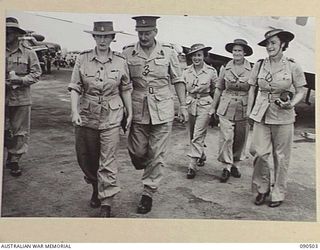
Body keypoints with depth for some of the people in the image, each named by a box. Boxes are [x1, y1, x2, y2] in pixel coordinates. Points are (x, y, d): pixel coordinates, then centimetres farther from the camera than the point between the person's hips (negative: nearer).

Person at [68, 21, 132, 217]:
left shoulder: (120, 61, 0)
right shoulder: (83, 59, -1)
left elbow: (125, 90, 8)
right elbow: (75, 88, -2)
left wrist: (130, 113, 7)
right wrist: (74, 111, -14)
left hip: (112, 117, -1)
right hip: (87, 116, 2)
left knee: (108, 160, -3)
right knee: (86, 157, 12)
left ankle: (107, 202, 8)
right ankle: (96, 187, 40)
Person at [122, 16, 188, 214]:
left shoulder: (168, 52, 1)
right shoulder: (128, 53, 0)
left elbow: (178, 80, 8)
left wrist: (183, 106, 4)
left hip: (163, 111, 0)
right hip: (137, 111, 1)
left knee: (157, 155, 3)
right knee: (137, 152, 5)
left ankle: (149, 193, 17)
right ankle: (149, 171, 39)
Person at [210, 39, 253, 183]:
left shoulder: (251, 70, -1)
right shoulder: (225, 68, 3)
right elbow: (219, 89, 11)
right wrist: (213, 107, 13)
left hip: (244, 108, 0)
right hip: (226, 107, 0)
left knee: (240, 139, 8)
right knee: (226, 137, -6)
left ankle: (235, 165, 25)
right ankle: (226, 167, 3)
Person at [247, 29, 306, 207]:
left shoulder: (293, 66, -3)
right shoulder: (259, 65, 4)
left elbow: (300, 92, 3)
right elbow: (252, 90, 12)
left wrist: (291, 104, -15)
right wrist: (249, 111, 9)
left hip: (283, 116, -2)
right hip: (261, 114, 2)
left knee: (281, 156, 5)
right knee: (260, 152, -5)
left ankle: (278, 194, 19)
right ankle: (262, 189, 17)